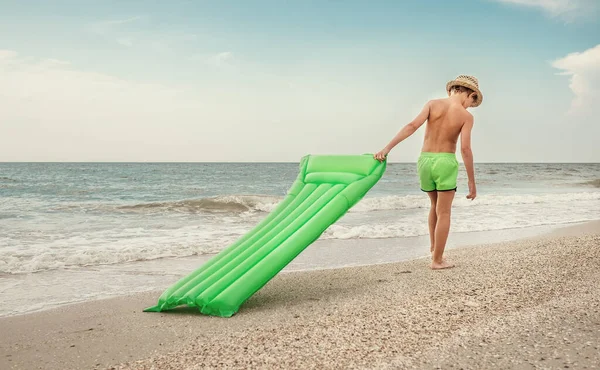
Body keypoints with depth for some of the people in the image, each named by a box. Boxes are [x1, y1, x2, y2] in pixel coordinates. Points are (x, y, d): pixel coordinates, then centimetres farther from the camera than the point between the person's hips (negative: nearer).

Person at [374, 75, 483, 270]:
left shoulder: (433, 104, 1)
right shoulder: (466, 116, -6)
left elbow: (412, 126, -12)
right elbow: (465, 149, -14)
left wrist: (387, 148, -18)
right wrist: (472, 182, -9)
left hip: (424, 161, 4)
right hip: (445, 163, -4)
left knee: (436, 205, 25)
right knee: (443, 213, 6)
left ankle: (434, 249, 27)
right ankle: (437, 260, 8)